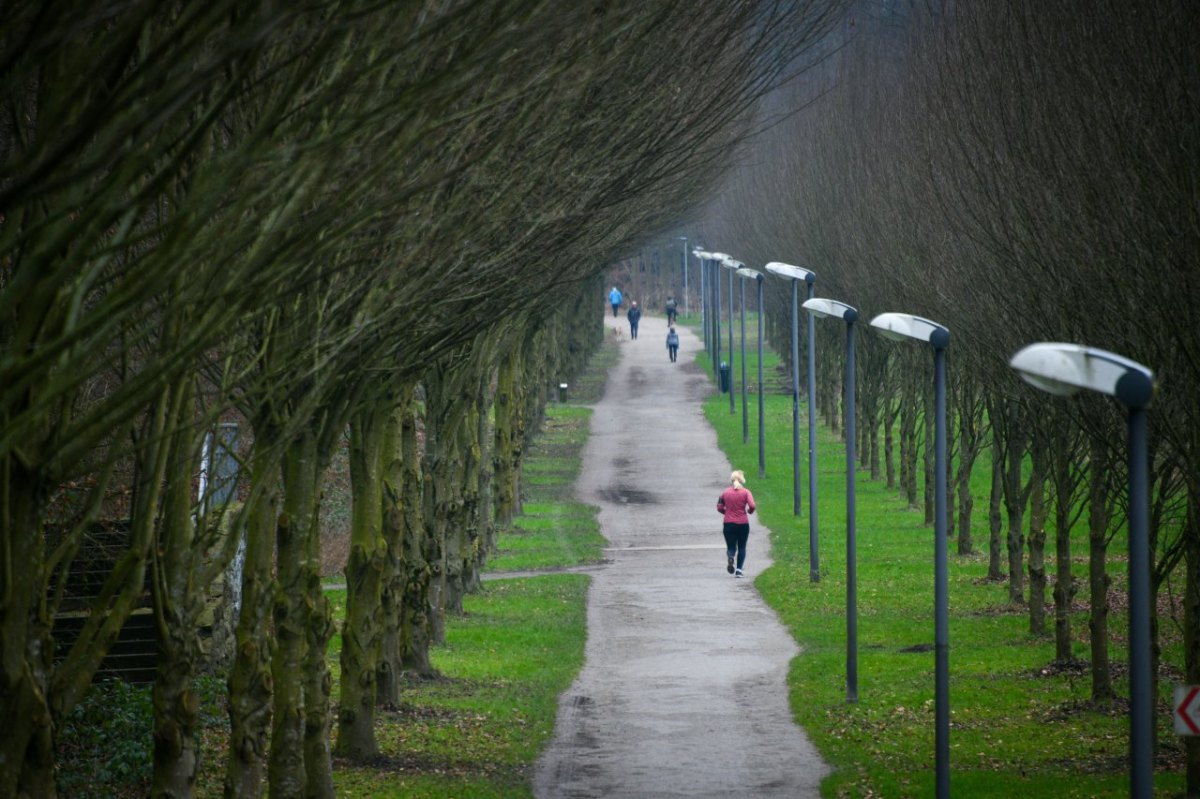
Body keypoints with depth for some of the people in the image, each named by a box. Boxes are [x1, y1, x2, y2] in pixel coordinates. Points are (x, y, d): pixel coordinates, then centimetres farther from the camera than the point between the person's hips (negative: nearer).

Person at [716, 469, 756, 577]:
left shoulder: (725, 492, 2)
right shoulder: (746, 492, -5)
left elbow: (719, 508, 2)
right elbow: (752, 506, -17)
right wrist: (750, 511, 5)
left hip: (729, 523, 1)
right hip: (743, 523, -1)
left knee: (731, 547, 7)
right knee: (742, 547, 13)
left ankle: (730, 557, -27)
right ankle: (739, 569, 4)